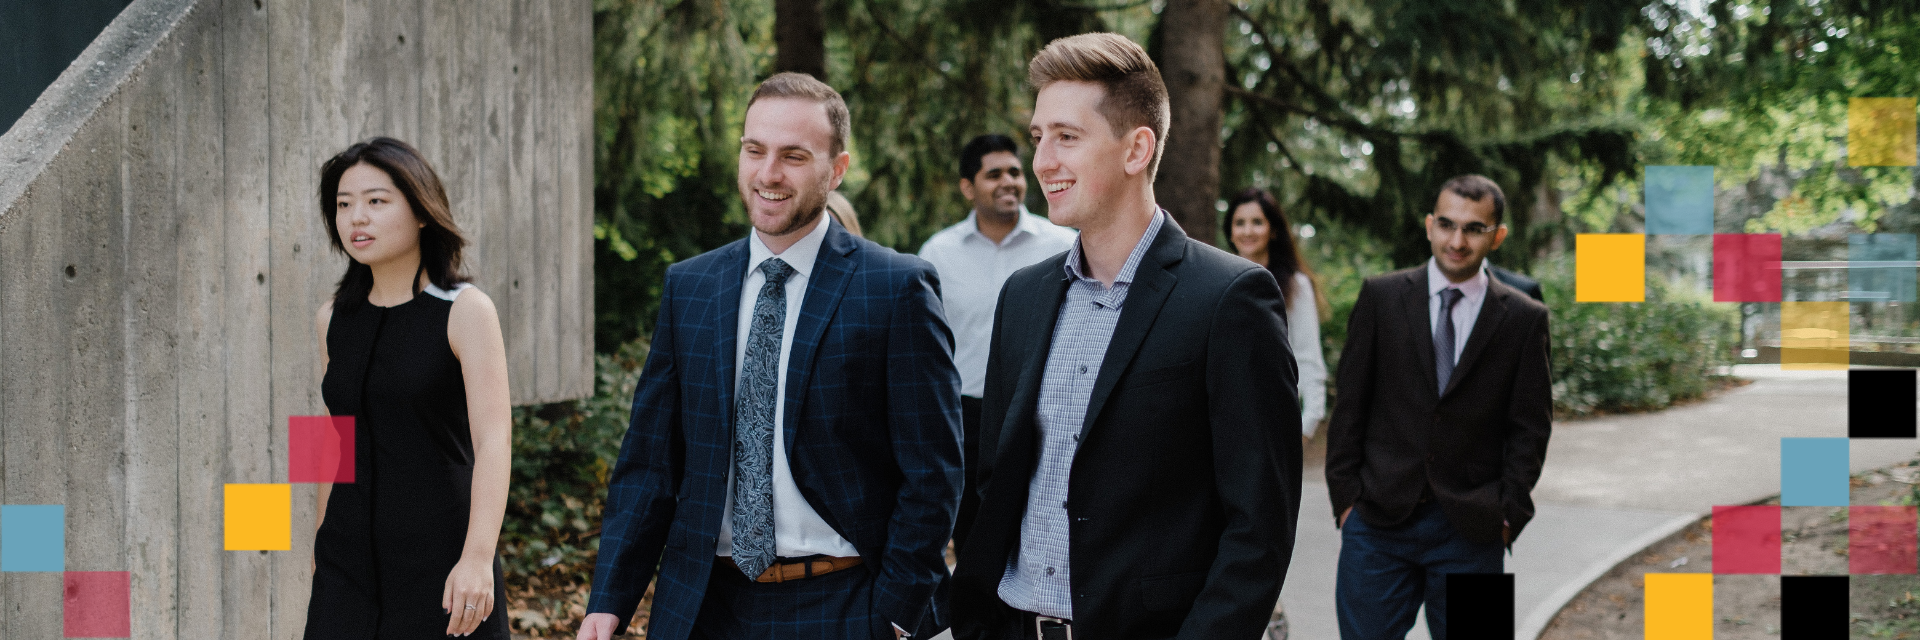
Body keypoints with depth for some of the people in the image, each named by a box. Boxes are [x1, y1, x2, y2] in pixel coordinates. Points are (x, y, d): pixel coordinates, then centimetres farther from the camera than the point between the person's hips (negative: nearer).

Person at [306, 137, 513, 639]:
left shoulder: (465, 311, -7)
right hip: (349, 570, 4)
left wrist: (478, 558, -29)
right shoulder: (335, 319, 8)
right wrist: (319, 559, 19)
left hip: (442, 567, -4)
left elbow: (494, 440, -17)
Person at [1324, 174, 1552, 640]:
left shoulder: (1523, 318, 3)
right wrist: (1345, 494, -1)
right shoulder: (1381, 297, 3)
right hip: (1379, 520, 0)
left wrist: (1507, 513, -3)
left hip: (1471, 530, 0)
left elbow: (1530, 427, 4)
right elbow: (1350, 405, 4)